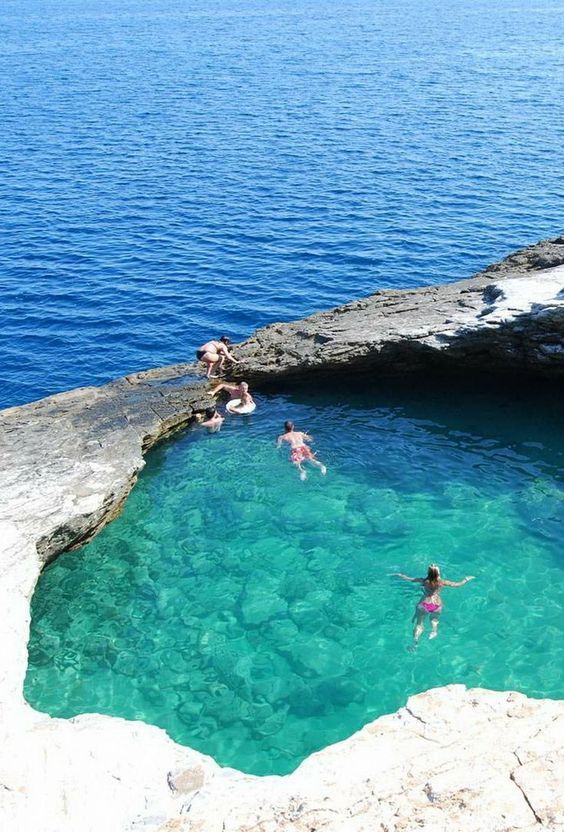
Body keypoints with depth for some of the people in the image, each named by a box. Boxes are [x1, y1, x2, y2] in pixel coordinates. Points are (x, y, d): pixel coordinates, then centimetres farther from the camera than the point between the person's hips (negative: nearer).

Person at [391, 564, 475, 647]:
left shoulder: (424, 581, -6)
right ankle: (434, 631, 5)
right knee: (434, 619, 32)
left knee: (419, 624, 10)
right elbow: (458, 584, 3)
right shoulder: (442, 582, -6)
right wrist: (466, 579, 21)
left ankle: (415, 641, -9)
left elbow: (408, 579, 2)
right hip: (437, 606, 2)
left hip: (424, 605, -1)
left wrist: (398, 574, 17)